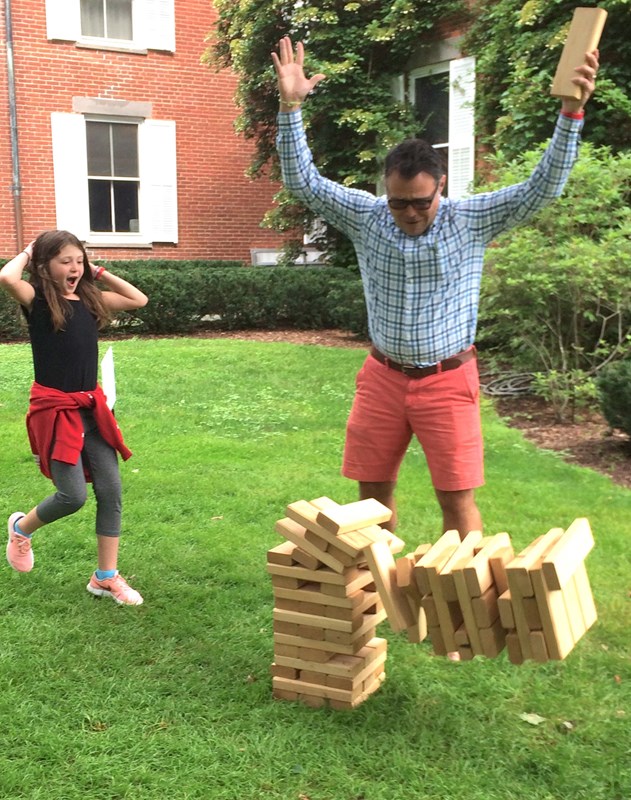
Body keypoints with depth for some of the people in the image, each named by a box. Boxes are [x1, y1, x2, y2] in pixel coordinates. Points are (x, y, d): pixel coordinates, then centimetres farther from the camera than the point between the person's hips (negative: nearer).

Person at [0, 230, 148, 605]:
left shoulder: (89, 299, 9)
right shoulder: (37, 299, -8)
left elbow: (139, 299, 13)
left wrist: (100, 273, 10)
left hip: (91, 406, 6)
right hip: (54, 408, -6)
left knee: (110, 490, 3)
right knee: (73, 495, -8)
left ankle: (106, 577, 16)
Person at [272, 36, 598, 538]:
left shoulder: (471, 221, -8)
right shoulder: (366, 218, -3)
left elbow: (544, 187, -14)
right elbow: (303, 182, -6)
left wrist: (571, 112, -26)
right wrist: (291, 106, -16)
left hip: (447, 382, -2)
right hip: (383, 379, 3)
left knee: (457, 498, 0)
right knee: (373, 490, 11)